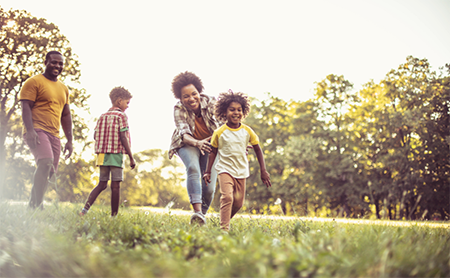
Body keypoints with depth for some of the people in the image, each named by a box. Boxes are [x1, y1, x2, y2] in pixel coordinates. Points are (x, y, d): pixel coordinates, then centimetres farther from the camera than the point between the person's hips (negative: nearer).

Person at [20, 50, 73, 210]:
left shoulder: (64, 89, 22)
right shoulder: (34, 82, 2)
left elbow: (66, 115, 24)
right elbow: (26, 107, -7)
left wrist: (69, 140, 17)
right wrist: (30, 130, -21)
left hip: (54, 135, 7)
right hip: (37, 131, -7)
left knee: (50, 172, 2)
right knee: (46, 162, -28)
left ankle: (32, 207, 13)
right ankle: (36, 204, -26)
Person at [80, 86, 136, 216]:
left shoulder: (102, 116, 13)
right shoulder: (121, 116, -5)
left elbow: (95, 136, 8)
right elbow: (123, 138, -12)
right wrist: (131, 158, -9)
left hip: (102, 154, 6)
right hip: (117, 154, -6)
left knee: (102, 184, 13)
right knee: (115, 185, -1)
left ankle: (85, 208, -1)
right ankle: (114, 215, 2)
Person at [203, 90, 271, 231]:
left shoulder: (247, 131, -2)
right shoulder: (219, 132, -8)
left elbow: (257, 149, 7)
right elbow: (213, 151, 3)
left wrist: (263, 171, 5)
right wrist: (208, 171, 2)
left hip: (241, 172, 4)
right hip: (225, 169, -3)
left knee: (238, 203, 9)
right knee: (227, 197, -23)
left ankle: (226, 219, 34)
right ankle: (224, 228, -20)